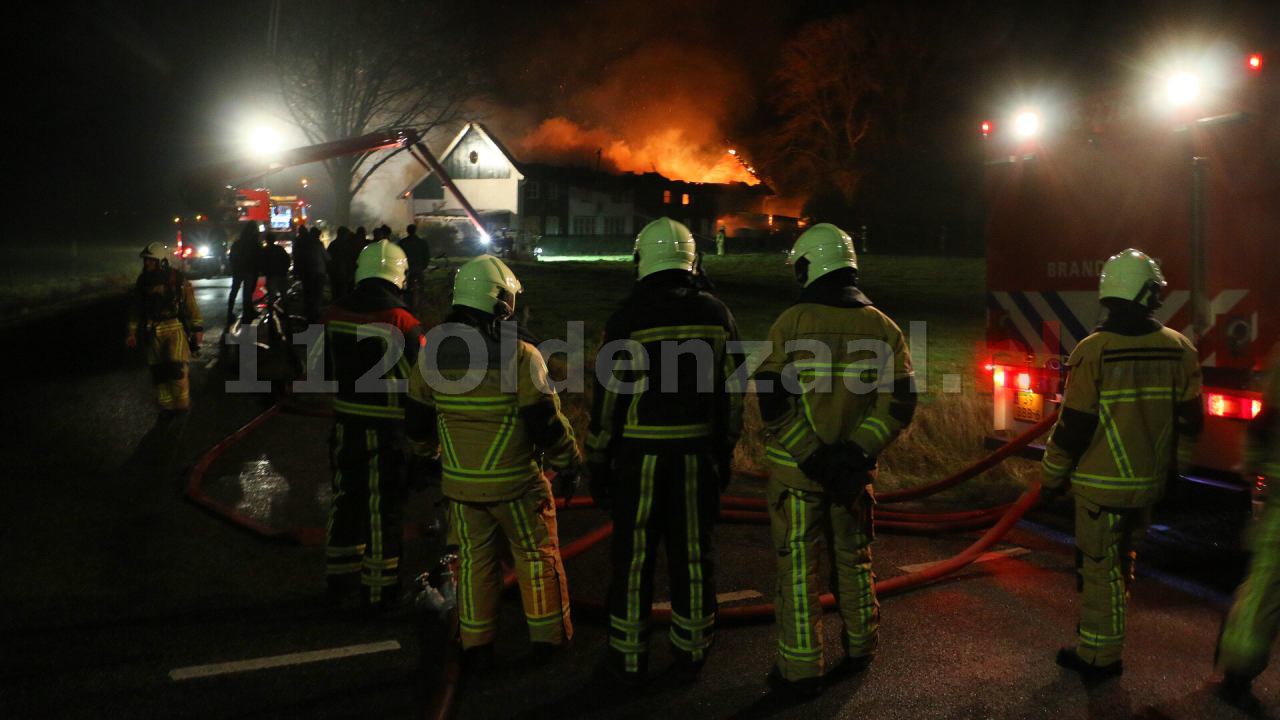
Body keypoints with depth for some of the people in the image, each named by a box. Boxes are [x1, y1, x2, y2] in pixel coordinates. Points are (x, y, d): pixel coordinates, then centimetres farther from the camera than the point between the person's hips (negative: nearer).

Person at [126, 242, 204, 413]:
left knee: (176, 367, -12)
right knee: (159, 370, 6)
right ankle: (166, 405, 20)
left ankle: (181, 403, 4)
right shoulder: (143, 281, 3)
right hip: (153, 330, 4)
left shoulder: (177, 280, -8)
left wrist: (198, 328, -2)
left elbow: (191, 305, -3)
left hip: (175, 328, -4)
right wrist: (132, 332, 12)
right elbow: (137, 308, 12)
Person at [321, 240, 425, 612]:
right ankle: (378, 591, 16)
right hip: (387, 428, -5)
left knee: (346, 500, 18)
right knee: (383, 510, 6)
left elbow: (329, 369, 10)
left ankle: (341, 581, 31)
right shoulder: (400, 321, -19)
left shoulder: (335, 313, -1)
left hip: (346, 423, 6)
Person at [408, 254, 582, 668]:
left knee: (475, 559, 16)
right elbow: (547, 422, -15)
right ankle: (548, 634, 25)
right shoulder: (520, 355, -17)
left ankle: (476, 645, 23)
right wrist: (568, 466, -1)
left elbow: (418, 420, 9)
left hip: (460, 481, 4)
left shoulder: (434, 355, -1)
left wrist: (424, 456, 27)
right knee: (536, 555, 14)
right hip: (516, 480, -4)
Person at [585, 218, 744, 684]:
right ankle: (691, 653, 25)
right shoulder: (716, 315, 0)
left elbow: (608, 399, -8)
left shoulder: (626, 320, -10)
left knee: (633, 558, 8)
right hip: (697, 454, 3)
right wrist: (725, 451, 15)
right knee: (692, 556, 13)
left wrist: (598, 462, 2)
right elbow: (732, 393, 4)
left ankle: (629, 658, 19)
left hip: (640, 456, -3)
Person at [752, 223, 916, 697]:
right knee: (853, 559, 21)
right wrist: (855, 454, -12)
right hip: (854, 469, 4)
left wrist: (809, 456, -14)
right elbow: (899, 403, -7)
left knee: (797, 568, 6)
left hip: (795, 468, -3)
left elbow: (772, 403, -16)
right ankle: (860, 648, 36)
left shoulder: (791, 323, -12)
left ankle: (801, 671, 14)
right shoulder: (882, 327, -1)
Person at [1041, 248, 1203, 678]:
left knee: (1100, 566, 4)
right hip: (1149, 482, 5)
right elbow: (1189, 421, 5)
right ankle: (1100, 643, 35)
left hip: (1102, 483, -5)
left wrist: (1052, 477, -1)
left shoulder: (1092, 351, -16)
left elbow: (1073, 426, -13)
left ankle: (1099, 656, 12)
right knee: (1121, 558, 22)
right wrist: (1175, 467, 20)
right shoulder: (1179, 349, -3)